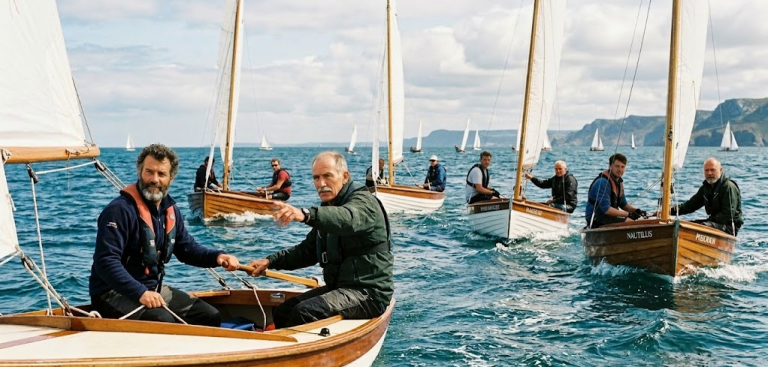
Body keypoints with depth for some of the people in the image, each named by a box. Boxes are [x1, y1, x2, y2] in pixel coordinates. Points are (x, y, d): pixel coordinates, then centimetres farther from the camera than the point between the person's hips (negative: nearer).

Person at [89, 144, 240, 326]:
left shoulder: (170, 210, 9)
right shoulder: (119, 210, -18)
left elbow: (187, 248, 20)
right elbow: (105, 261, -25)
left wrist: (218, 257, 0)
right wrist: (140, 293, -34)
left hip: (154, 288, 8)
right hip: (114, 292, -8)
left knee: (210, 316, 0)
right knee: (164, 321, -32)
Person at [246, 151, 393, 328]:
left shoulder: (364, 201, -12)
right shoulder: (327, 209, 17)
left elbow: (347, 219, -37)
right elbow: (308, 250, 21)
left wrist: (305, 214, -55)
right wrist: (270, 261, 6)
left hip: (370, 292, -9)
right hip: (338, 287, 9)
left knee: (305, 312, -27)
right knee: (281, 312, 1)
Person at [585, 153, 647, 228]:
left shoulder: (619, 181, 12)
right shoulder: (602, 182, -20)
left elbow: (623, 204, 23)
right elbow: (606, 209, -25)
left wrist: (636, 210, 2)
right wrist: (628, 214, -21)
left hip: (609, 216, 10)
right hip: (597, 221, -10)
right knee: (630, 222, -23)